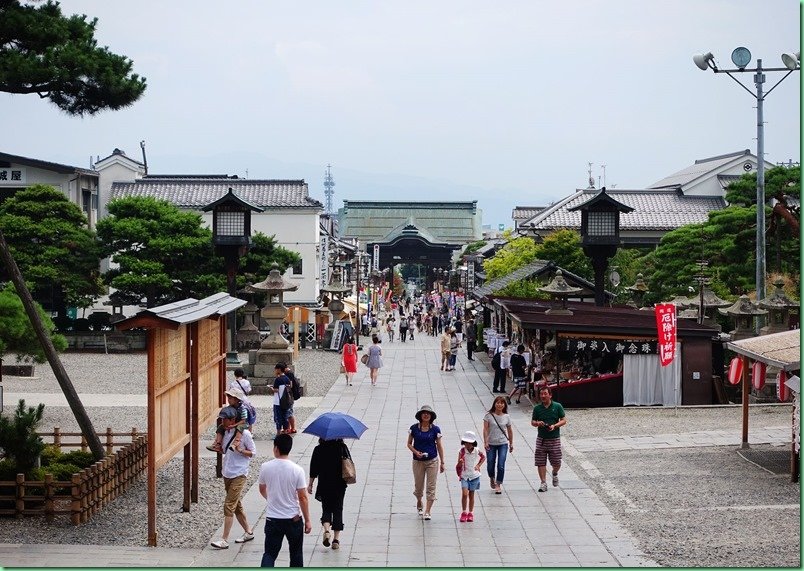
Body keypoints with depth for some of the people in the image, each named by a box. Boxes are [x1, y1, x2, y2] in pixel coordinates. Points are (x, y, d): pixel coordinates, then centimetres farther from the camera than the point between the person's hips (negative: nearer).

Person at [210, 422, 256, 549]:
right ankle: (248, 532, 32)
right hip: (227, 473, 8)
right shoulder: (226, 432, 6)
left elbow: (253, 452, -7)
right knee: (236, 505, 16)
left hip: (239, 474, -8)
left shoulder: (244, 434, -13)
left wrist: (240, 450, -23)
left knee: (229, 506, -11)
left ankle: (224, 540, -9)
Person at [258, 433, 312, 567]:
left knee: (270, 553, 5)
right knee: (296, 552, 17)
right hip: (293, 519, -1)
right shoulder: (297, 470, -14)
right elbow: (303, 498, -11)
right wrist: (307, 520, -2)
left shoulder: (265, 467, -7)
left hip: (272, 519, 1)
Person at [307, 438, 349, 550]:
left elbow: (314, 469, -5)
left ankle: (326, 530, -12)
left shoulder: (318, 450, -8)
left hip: (324, 485, -1)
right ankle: (336, 539, 6)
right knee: (338, 509, 10)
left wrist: (310, 484, 4)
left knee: (326, 509, 13)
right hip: (339, 485, 1)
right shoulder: (342, 448, -5)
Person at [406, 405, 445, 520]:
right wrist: (415, 452, -14)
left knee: (431, 487, -5)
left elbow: (439, 446, 3)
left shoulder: (435, 429, -3)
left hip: (432, 461, -1)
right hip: (418, 461, 1)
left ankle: (427, 512, -2)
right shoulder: (414, 428, -3)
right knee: (418, 486, 10)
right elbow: (409, 444, 5)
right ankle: (419, 503, 41)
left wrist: (442, 462, 1)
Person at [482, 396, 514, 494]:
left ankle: (498, 485, 1)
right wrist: (485, 442, -13)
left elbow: (510, 431, 10)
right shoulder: (489, 416, -5)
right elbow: (485, 430, -7)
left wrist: (511, 443, 13)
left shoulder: (506, 417, 1)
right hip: (491, 444, 0)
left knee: (501, 466, -10)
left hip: (503, 444, 0)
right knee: (490, 465, 5)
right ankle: (492, 478, 36)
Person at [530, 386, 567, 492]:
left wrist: (554, 426, -16)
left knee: (556, 463, 2)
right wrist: (537, 423, -13)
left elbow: (563, 420, 1)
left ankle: (555, 473, 35)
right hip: (541, 439, 1)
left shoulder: (557, 406, -1)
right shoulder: (537, 408, 4)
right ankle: (543, 483, 6)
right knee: (540, 462, -3)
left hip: (554, 439, -1)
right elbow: (532, 422, 11)